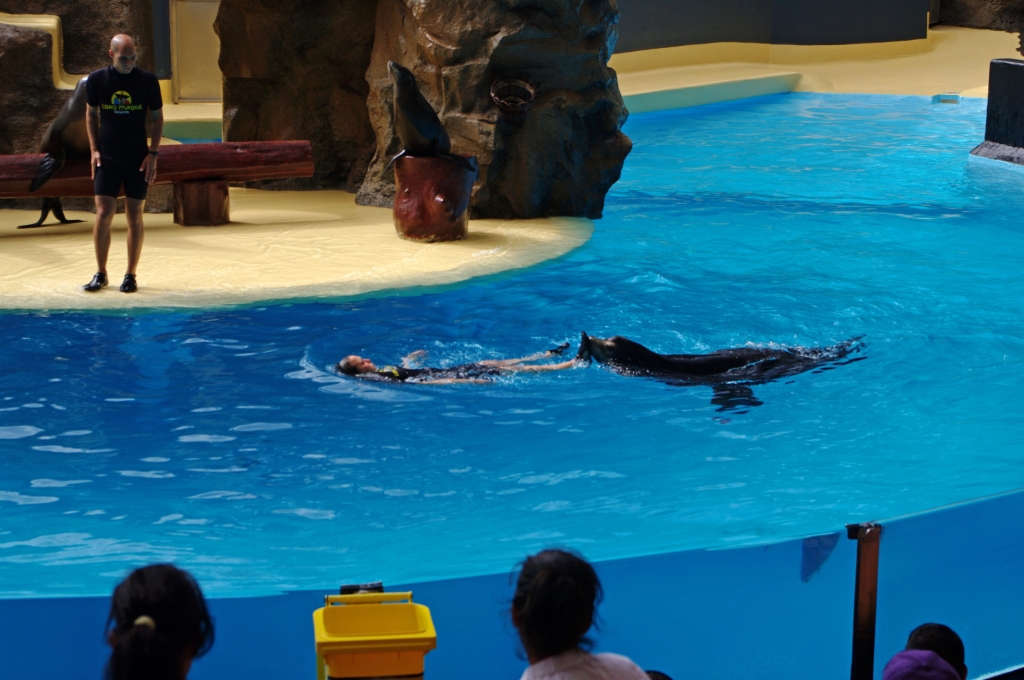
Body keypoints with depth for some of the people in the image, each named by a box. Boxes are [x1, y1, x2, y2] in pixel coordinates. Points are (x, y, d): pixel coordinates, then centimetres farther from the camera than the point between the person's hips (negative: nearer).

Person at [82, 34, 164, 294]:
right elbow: (91, 114, 10)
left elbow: (157, 117, 4)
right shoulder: (97, 80, -2)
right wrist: (94, 149, 1)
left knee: (135, 217, 2)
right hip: (107, 158, 0)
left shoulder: (148, 81, -4)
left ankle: (130, 275, 12)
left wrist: (153, 153, -4)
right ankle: (101, 274, 7)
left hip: (137, 159, 0)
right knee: (103, 214, -6)